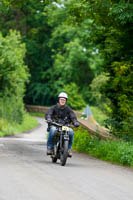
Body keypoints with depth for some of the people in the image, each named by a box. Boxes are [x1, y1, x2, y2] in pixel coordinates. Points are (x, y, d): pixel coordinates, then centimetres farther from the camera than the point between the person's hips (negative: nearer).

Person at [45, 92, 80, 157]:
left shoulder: (68, 109, 11)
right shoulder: (54, 107, 5)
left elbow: (73, 116, -2)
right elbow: (48, 113, -12)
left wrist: (75, 122, -25)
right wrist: (48, 119, -36)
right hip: (54, 125, -2)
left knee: (71, 132, -29)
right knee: (52, 130, -37)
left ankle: (68, 148, -14)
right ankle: (49, 147, -23)